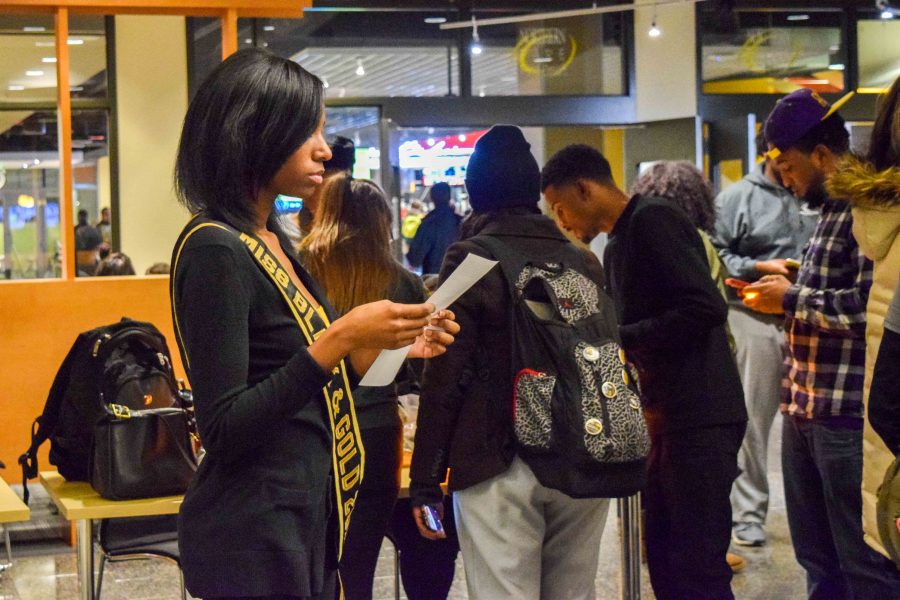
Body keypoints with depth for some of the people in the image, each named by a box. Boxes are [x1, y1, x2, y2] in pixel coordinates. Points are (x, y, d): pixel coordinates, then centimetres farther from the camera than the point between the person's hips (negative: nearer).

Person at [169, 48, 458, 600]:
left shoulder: (272, 241, 11)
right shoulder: (215, 251, -17)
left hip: (309, 520, 9)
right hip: (253, 536, -9)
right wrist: (338, 338, -25)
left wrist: (388, 344, 4)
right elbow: (223, 429, -22)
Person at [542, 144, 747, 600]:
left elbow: (706, 307, -21)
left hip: (699, 416, -10)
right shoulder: (616, 248, 17)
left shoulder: (654, 221, -11)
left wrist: (617, 340, -17)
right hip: (664, 417, 10)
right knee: (663, 557, 12)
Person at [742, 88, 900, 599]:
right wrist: (788, 288, 9)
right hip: (804, 409, 10)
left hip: (848, 413, -10)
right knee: (817, 559, 16)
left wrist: (791, 300, -14)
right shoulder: (833, 209, 17)